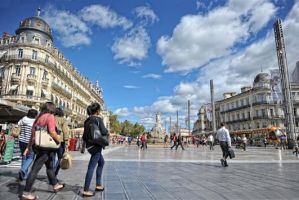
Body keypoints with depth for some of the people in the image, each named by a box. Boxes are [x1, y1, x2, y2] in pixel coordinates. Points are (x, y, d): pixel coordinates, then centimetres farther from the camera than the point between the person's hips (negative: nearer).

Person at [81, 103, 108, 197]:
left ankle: (98, 185, 27)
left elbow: (85, 134, 16)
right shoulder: (98, 119, -11)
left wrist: (83, 147, 23)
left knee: (101, 162, 22)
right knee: (91, 167, -5)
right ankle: (86, 190, -2)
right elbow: (103, 132, -20)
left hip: (89, 145, 9)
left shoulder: (87, 120, 12)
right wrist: (107, 131, 3)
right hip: (96, 145, -9)